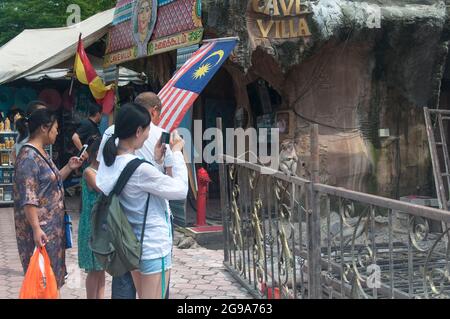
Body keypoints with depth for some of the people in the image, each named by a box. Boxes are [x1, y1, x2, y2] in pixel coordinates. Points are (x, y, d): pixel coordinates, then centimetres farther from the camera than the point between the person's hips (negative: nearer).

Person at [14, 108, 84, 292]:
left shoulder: (41, 153, 11)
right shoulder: (28, 157, -18)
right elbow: (28, 198, -23)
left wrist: (69, 168, 12)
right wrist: (36, 228, -26)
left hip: (52, 224, 9)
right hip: (40, 227, -9)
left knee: (51, 273, 15)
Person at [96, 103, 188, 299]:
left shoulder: (108, 163, 0)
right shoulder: (139, 169, -25)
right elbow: (181, 190, -14)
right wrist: (177, 152, -5)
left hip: (133, 243, 9)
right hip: (154, 246, -8)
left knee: (143, 295, 20)